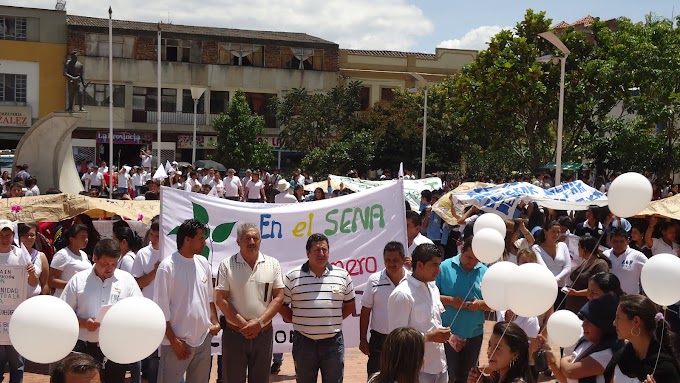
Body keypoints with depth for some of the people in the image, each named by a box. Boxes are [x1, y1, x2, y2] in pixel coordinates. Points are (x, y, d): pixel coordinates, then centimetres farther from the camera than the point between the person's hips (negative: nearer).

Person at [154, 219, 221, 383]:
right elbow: (162, 308, -13)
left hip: (203, 338, 6)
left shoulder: (203, 263, 6)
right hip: (178, 341, -6)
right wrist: (174, 341, -13)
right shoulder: (168, 266, -13)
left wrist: (214, 321, 4)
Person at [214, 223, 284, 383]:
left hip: (264, 333, 2)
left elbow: (279, 297, -1)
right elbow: (220, 299, -6)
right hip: (234, 333, -1)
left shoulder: (272, 264, 2)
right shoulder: (227, 265, -3)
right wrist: (243, 325, -13)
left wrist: (259, 322, -12)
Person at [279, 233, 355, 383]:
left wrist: (334, 320, 3)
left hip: (333, 342, 1)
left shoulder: (343, 275, 2)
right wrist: (296, 321, -1)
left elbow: (349, 305, 11)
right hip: (304, 342, -1)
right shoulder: (293, 277, -3)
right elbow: (282, 305, 4)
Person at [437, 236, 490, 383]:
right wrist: (450, 300, -22)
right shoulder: (445, 267, -10)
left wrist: (480, 304, -17)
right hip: (447, 334, -3)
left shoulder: (485, 273, -1)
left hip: (474, 335, 3)